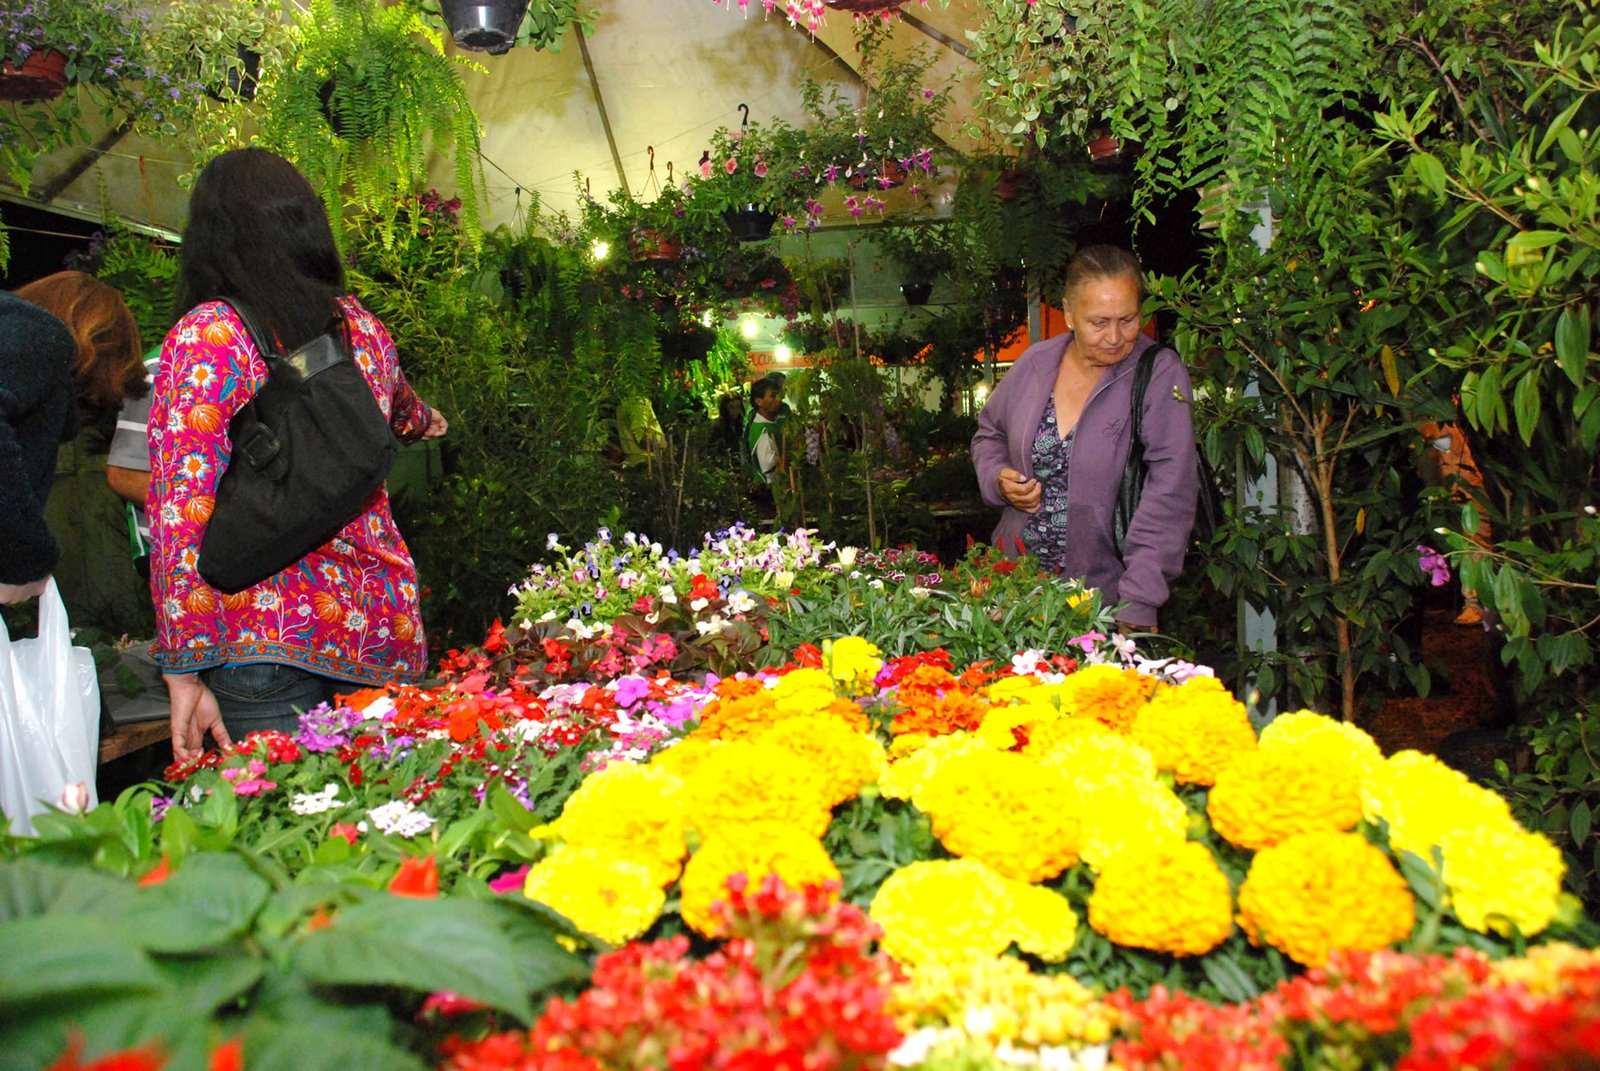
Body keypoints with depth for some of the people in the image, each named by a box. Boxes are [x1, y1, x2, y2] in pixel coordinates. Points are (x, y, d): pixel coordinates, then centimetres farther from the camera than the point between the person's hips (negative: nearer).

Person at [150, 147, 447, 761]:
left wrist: (183, 672, -9)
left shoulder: (205, 338, -7)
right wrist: (426, 421, 56)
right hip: (381, 629, 5)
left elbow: (182, 518, -12)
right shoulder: (359, 326, 8)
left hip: (266, 641, -4)